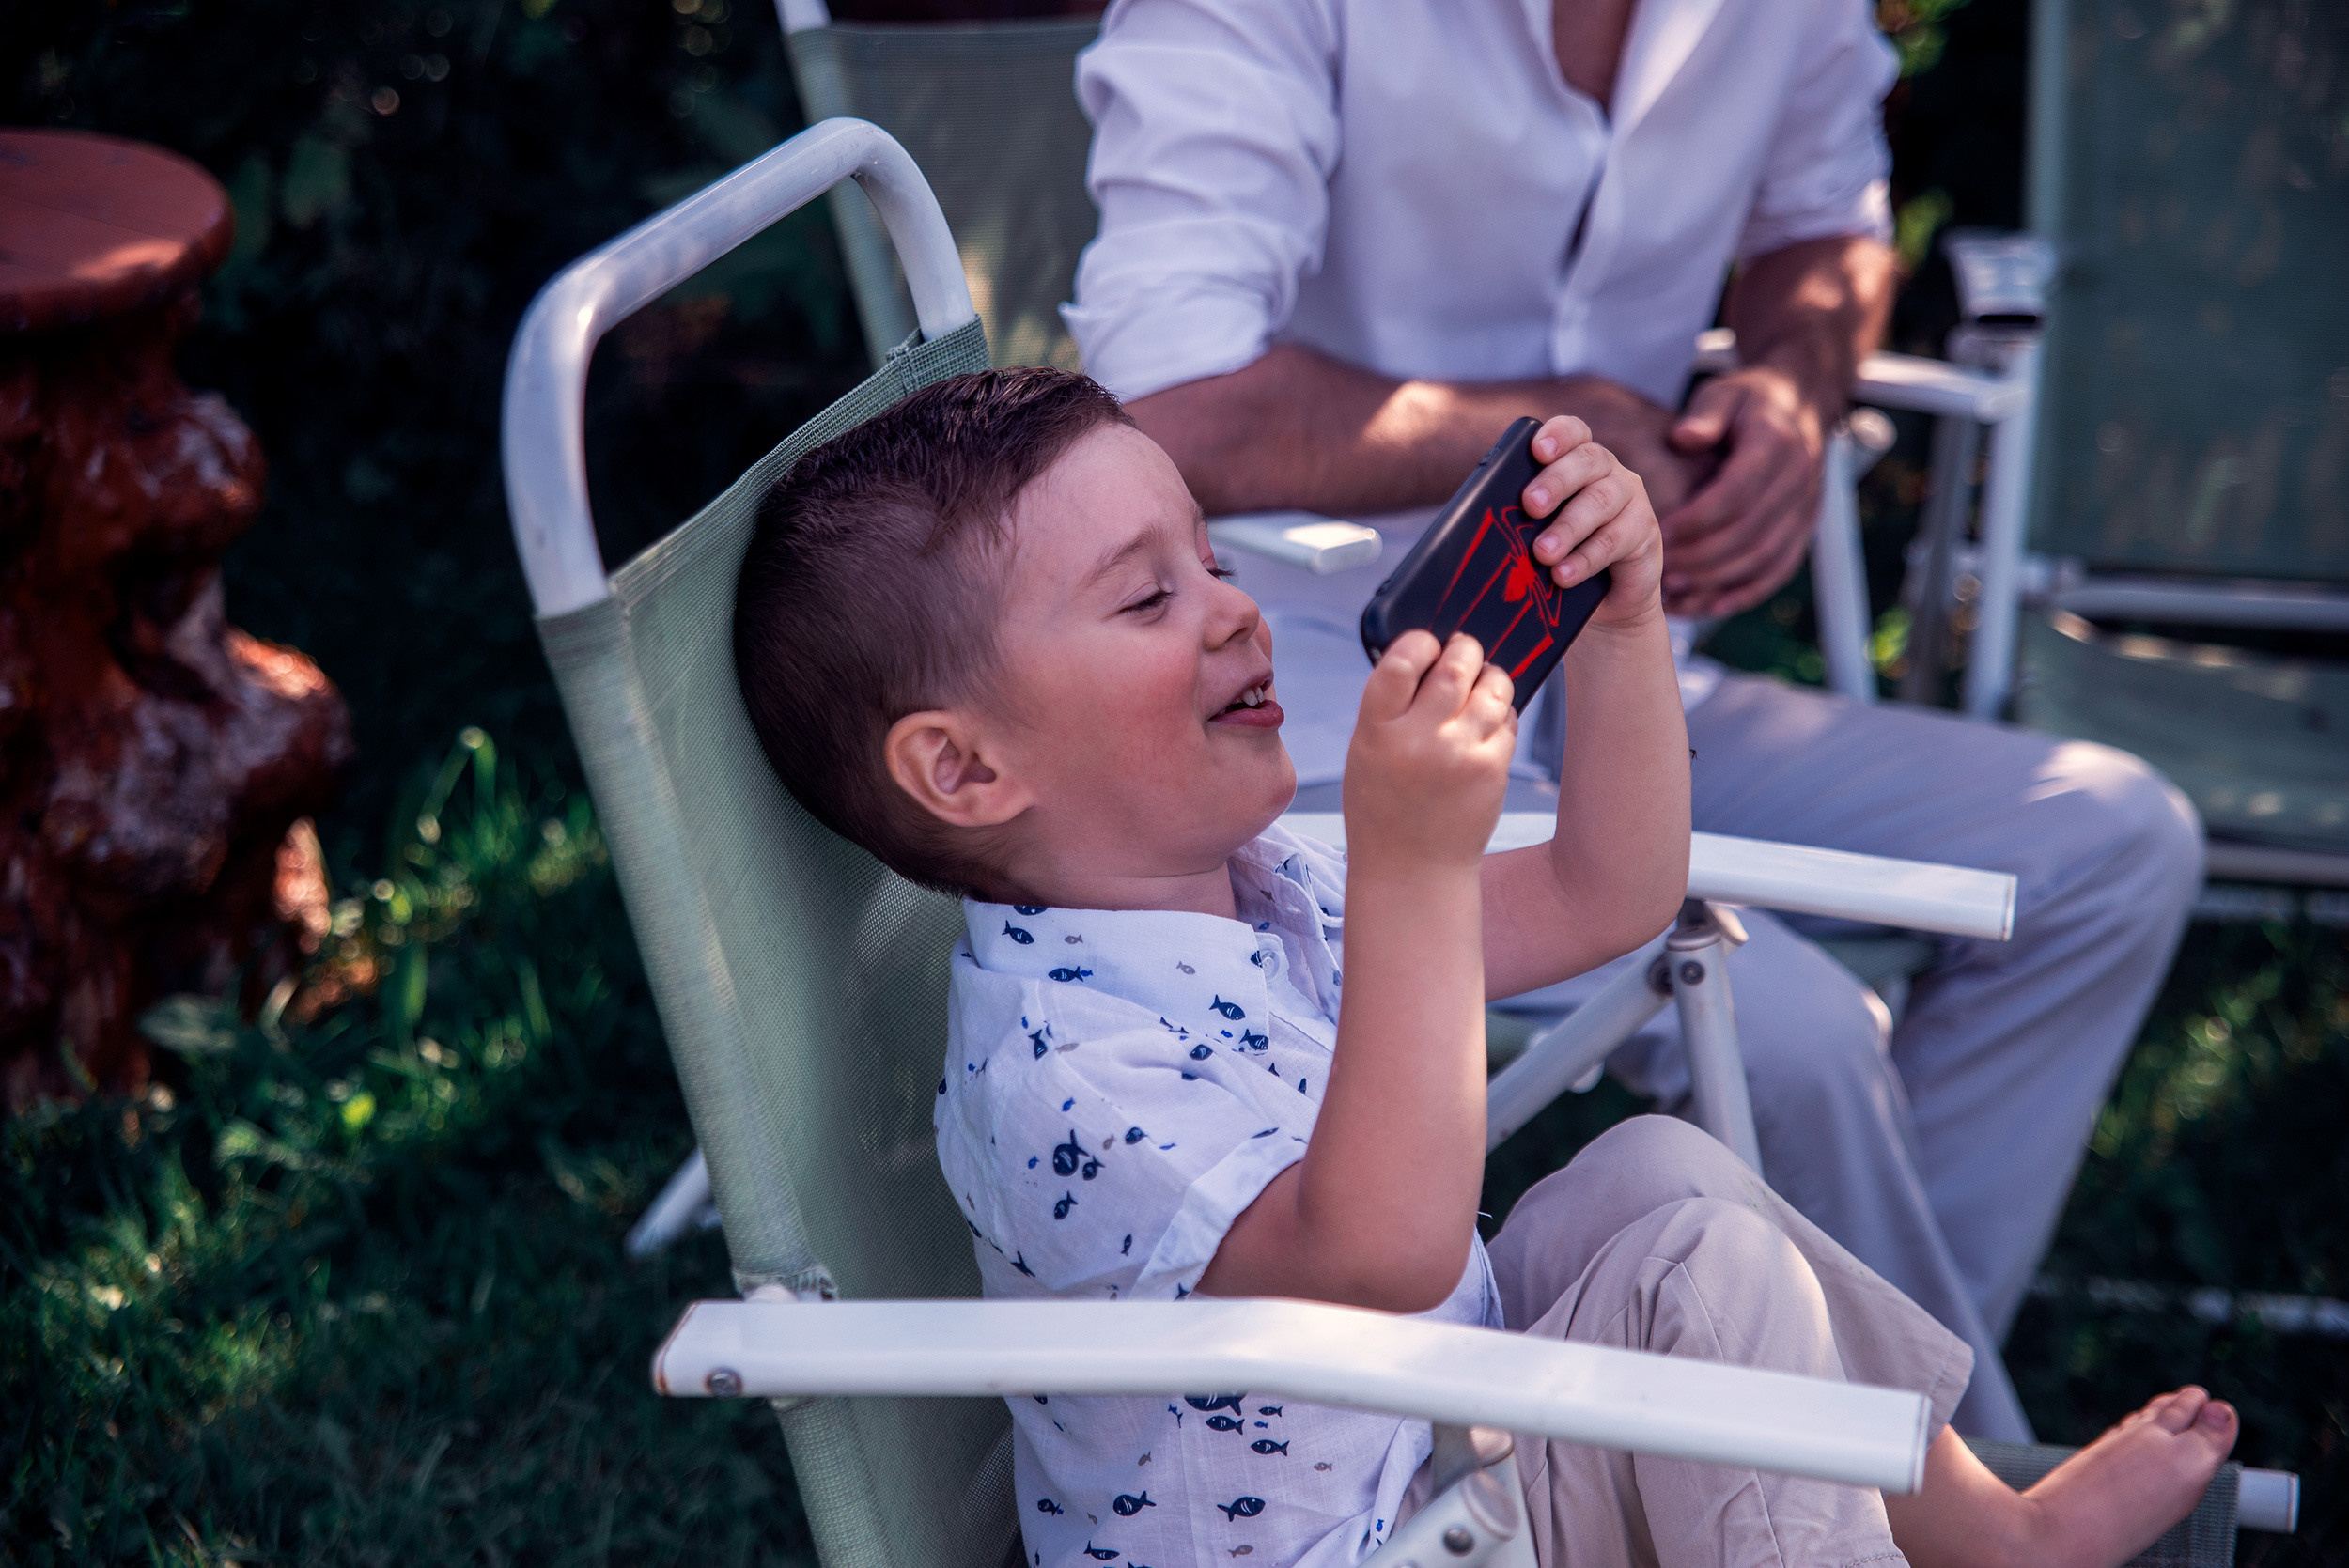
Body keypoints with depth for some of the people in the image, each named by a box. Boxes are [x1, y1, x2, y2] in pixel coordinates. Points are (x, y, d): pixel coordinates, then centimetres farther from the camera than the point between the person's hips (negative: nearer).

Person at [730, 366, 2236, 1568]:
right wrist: (1413, 868, -50)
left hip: (1423, 1427, 10)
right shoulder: (1054, 1059, -30)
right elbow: (1377, 1250, -45)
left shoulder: (1255, 885, 0)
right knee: (1697, 1260, -17)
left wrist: (1620, 619, -7)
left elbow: (1601, 896, 5)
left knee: (1657, 1169, 7)